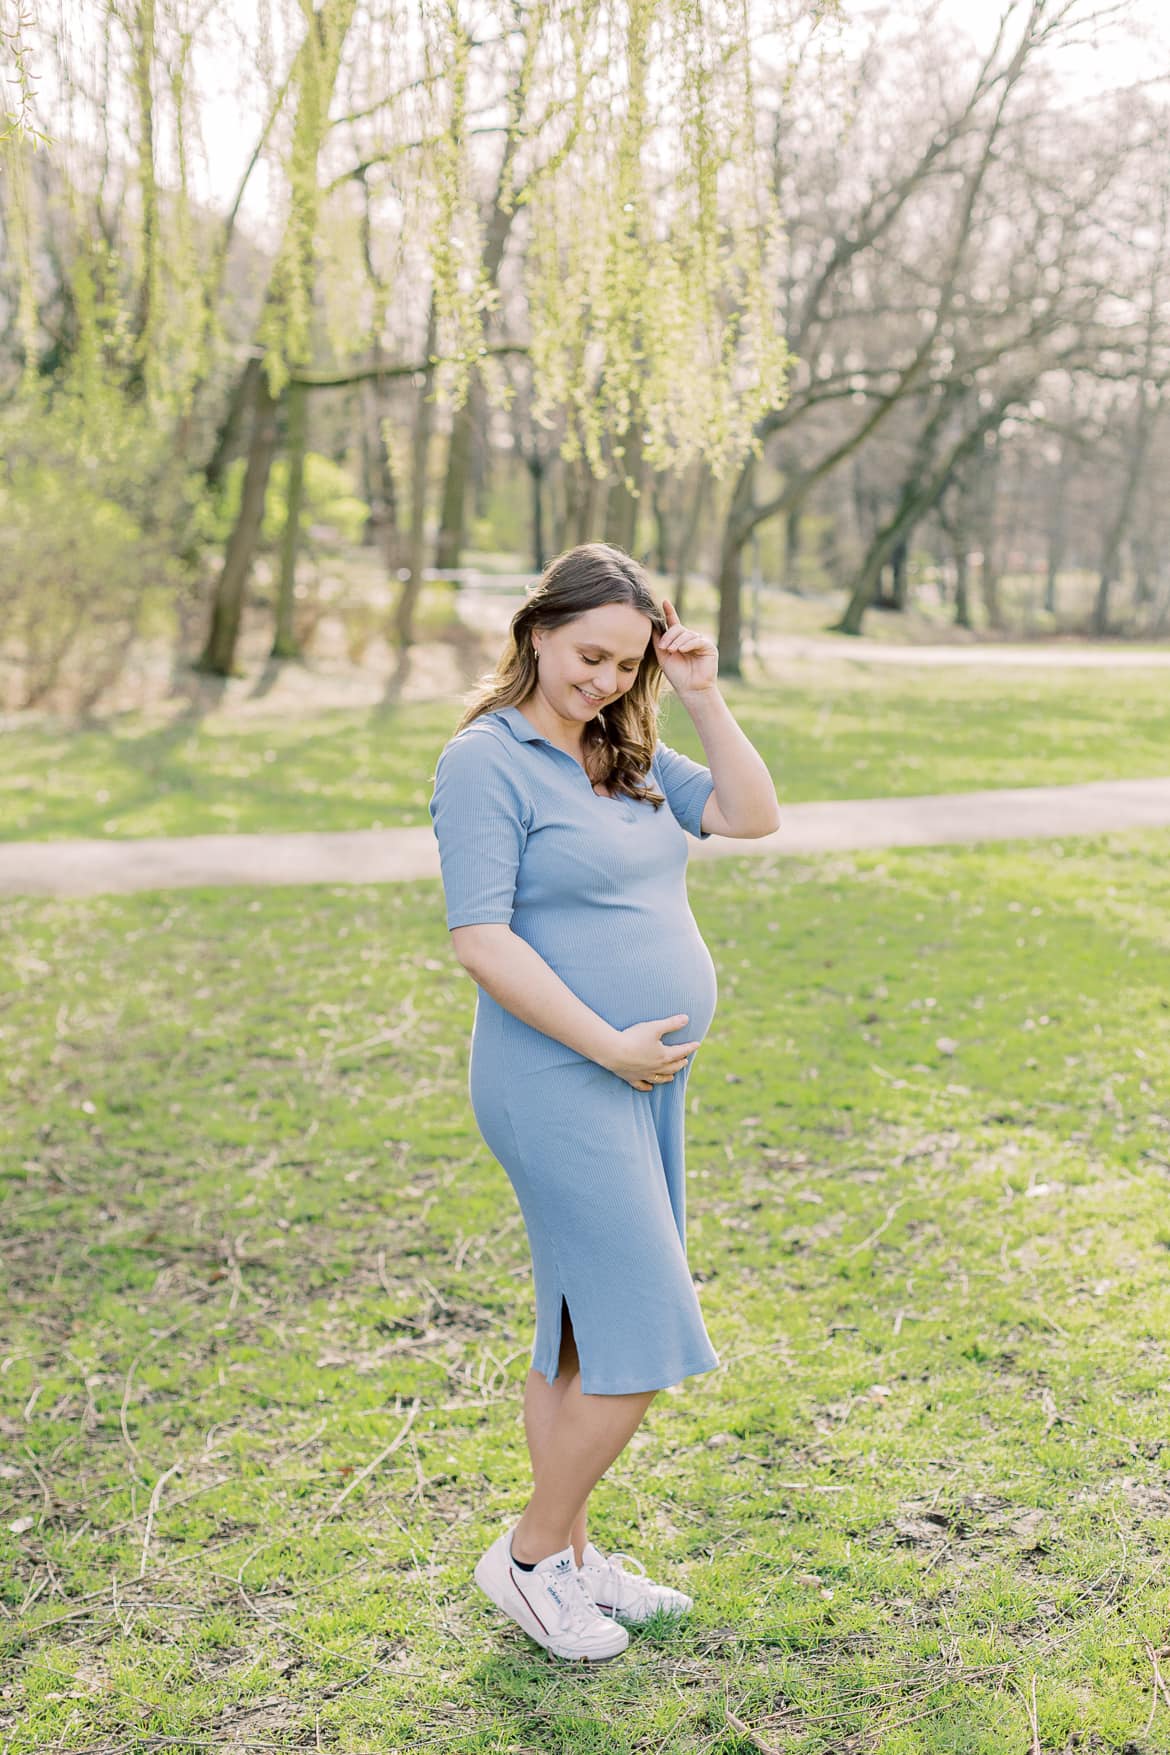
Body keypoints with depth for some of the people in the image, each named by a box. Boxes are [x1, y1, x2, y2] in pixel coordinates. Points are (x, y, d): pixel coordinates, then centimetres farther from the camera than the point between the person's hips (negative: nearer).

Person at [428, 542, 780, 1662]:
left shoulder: (627, 754, 13)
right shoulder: (485, 761, -12)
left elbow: (752, 816, 10)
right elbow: (481, 941, -19)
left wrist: (704, 700, 0)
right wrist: (608, 1045, -18)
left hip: (641, 1079, 8)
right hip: (560, 1084, -8)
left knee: (581, 1335, 16)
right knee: (641, 1342, -7)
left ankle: (570, 1555, 29)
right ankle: (531, 1556, 12)